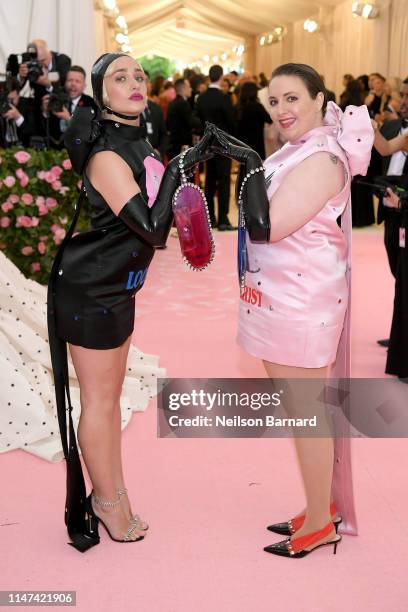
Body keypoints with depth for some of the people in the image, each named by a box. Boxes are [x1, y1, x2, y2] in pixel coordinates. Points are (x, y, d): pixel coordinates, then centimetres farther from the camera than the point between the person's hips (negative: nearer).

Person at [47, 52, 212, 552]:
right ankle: (106, 500, 23)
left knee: (109, 395, 19)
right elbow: (153, 229, -27)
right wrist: (177, 169, -22)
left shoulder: (137, 144, 7)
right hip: (89, 290, -9)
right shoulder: (107, 155, -22)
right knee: (99, 399, 6)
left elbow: (152, 230, 15)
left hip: (116, 286, 9)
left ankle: (112, 492, 34)